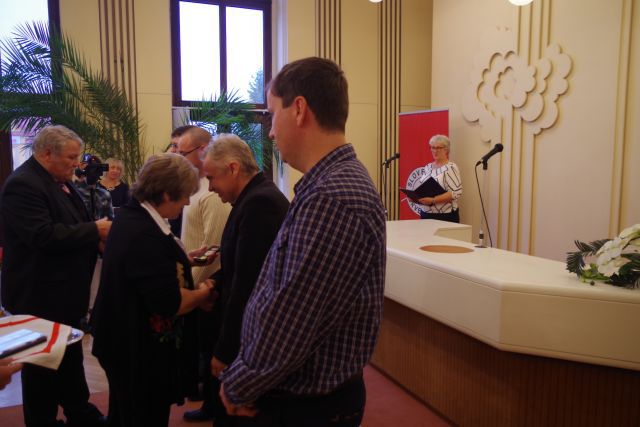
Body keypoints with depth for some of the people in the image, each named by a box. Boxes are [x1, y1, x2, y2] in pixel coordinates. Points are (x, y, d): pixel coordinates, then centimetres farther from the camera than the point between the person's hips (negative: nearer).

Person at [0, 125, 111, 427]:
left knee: (70, 358, 21)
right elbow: (44, 236, -30)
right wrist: (95, 230, -23)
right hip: (39, 295, -10)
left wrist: (99, 233, -5)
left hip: (62, 290, 10)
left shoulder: (59, 181, 10)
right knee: (43, 365, 8)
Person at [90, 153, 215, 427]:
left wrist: (183, 260, 10)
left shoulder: (131, 215, 0)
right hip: (140, 348, -10)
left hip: (125, 337, 10)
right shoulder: (145, 235, -31)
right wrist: (202, 294, -15)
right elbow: (169, 303, -31)